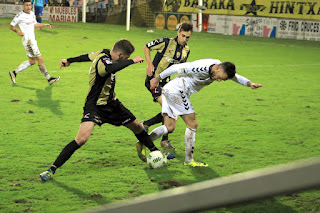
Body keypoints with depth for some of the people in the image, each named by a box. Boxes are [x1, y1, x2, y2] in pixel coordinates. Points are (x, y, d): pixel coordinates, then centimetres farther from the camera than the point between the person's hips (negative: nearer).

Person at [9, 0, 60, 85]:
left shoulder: (31, 13, 11)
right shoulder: (20, 16, -12)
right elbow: (11, 26, -4)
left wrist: (45, 25, 13)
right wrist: (18, 31, -21)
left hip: (33, 39, 9)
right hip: (27, 40, -9)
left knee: (32, 61, 15)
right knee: (40, 60, -7)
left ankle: (14, 73, 22)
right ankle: (49, 79, -1)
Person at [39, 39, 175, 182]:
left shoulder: (105, 53, 0)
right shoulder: (102, 60, -27)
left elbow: (88, 56, 18)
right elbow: (110, 68, -52)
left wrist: (69, 60, 34)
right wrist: (132, 61, -42)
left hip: (112, 104, 9)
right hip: (95, 106, -9)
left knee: (137, 127, 16)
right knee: (82, 138, -27)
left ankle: (154, 151, 43)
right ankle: (52, 170, -19)